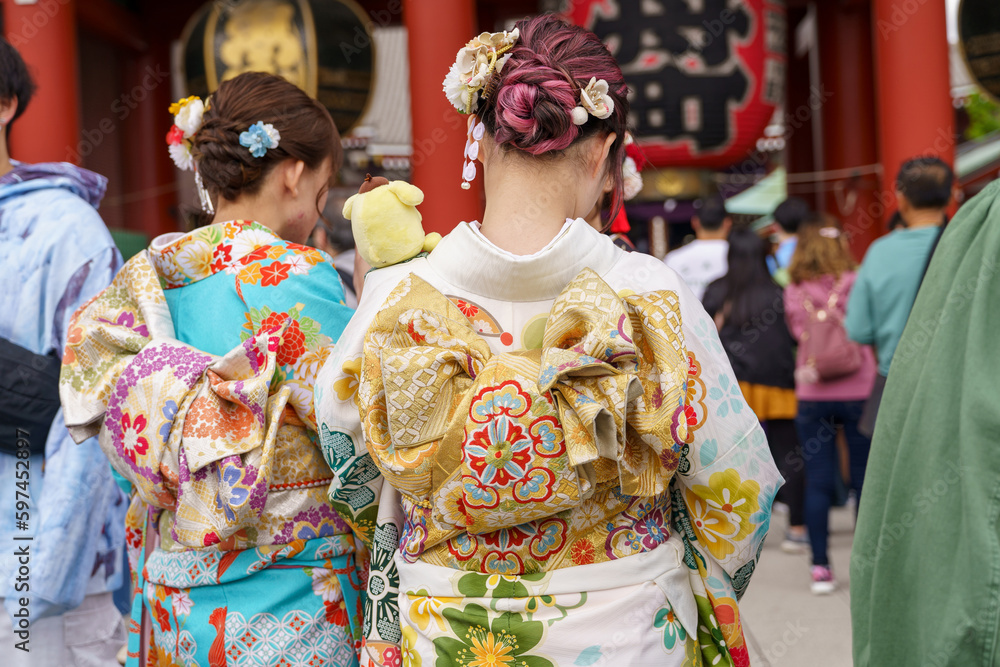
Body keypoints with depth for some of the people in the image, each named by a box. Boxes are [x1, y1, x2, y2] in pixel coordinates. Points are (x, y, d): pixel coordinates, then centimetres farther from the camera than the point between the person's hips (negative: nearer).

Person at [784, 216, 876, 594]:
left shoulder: (794, 293, -3)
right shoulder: (855, 285, -7)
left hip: (812, 396, 1)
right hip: (858, 391, -1)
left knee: (818, 483, 6)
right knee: (865, 479, 8)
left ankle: (820, 567, 6)